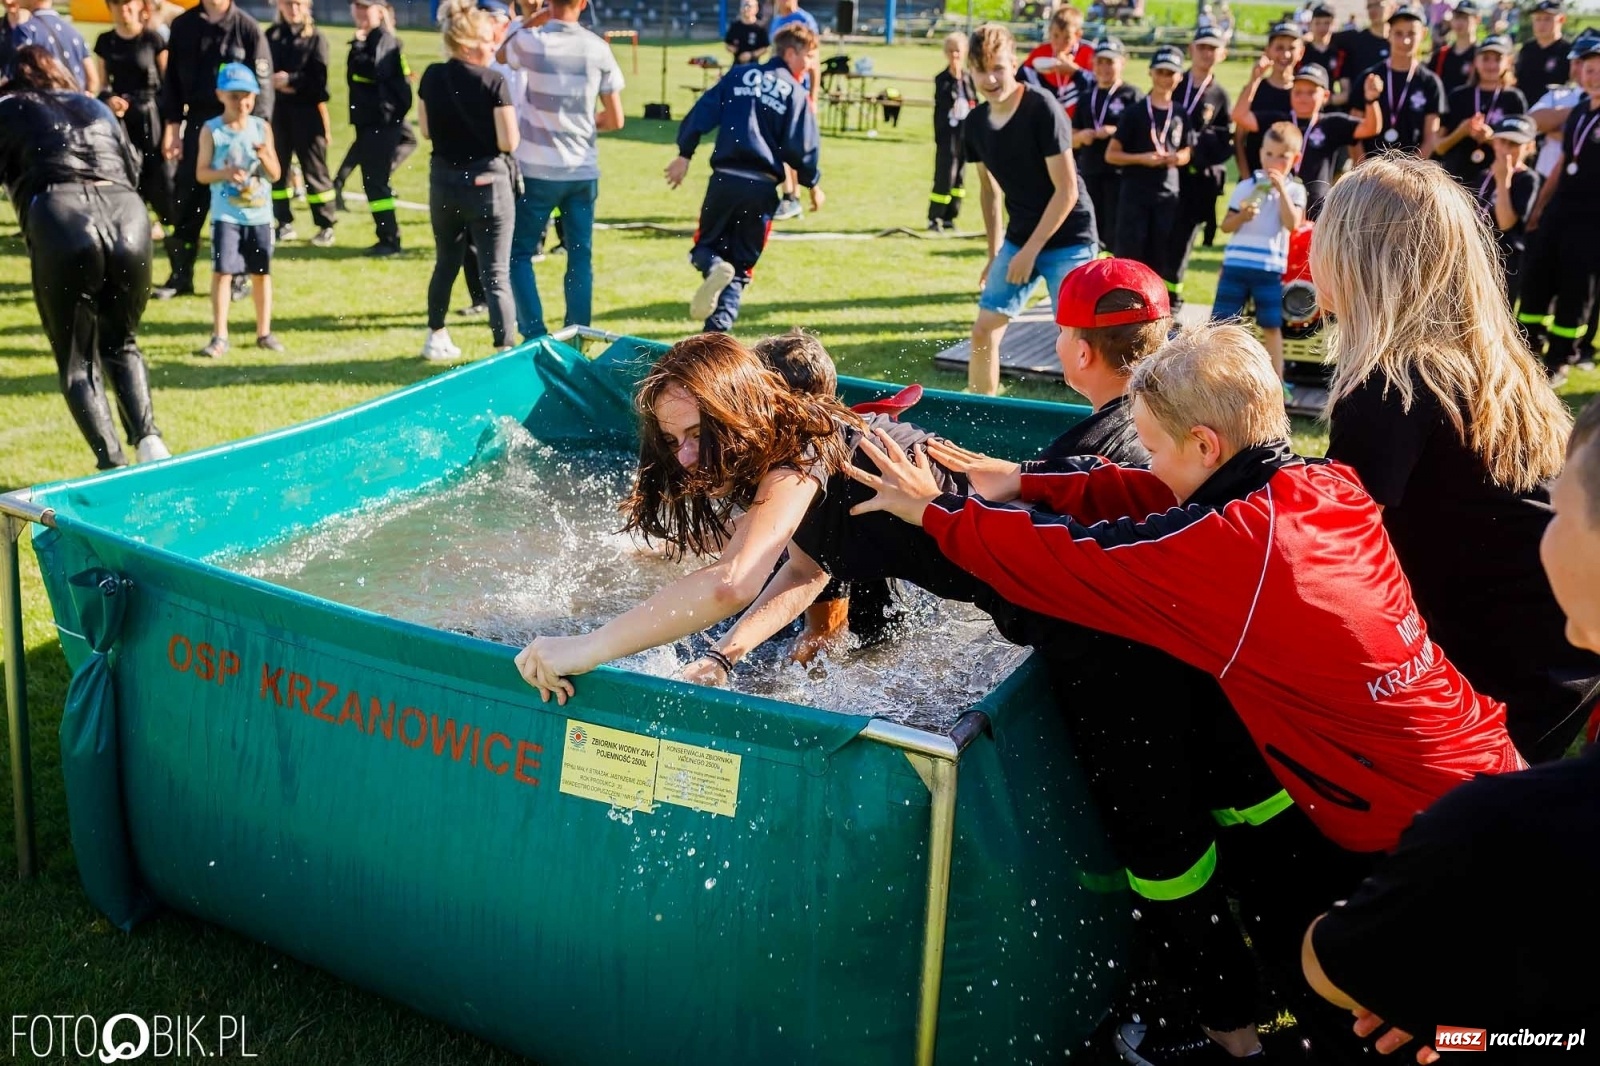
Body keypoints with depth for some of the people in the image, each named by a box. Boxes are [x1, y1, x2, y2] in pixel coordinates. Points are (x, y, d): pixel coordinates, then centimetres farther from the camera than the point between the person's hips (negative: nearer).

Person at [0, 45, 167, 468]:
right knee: (121, 343, 23)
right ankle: (148, 437, 1)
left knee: (77, 358, 11)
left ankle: (112, 462, -4)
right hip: (129, 217, 3)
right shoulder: (97, 107, 30)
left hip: (58, 221, -3)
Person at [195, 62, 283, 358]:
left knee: (262, 272, 9)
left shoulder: (262, 128, 3)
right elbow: (201, 173, -4)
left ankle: (264, 332, 21)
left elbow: (276, 174, 3)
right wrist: (225, 173, -22)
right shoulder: (211, 130, -3)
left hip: (260, 214, 3)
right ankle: (219, 336, -1)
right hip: (226, 215, -2)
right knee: (222, 272, -6)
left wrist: (265, 157, -17)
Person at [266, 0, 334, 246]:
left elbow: (318, 79, -7)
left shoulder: (316, 37, 0)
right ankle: (284, 223, 17)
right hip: (277, 110, 4)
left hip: (307, 111, -4)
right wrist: (274, 81, -13)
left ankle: (325, 226, 5)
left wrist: (290, 80, -13)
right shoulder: (271, 35, 11)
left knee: (314, 169, -2)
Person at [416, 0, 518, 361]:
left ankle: (436, 338, 34)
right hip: (486, 181, -5)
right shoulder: (494, 82, -15)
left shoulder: (431, 77, 1)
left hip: (443, 180, 5)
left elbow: (426, 131, 9)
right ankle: (504, 350, -4)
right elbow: (509, 143, -15)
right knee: (495, 273, -2)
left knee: (446, 263, 22)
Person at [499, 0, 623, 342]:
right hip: (583, 172, 2)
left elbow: (503, 53, 17)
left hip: (537, 171, -2)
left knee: (519, 253, 8)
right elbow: (615, 120, 3)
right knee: (581, 256, 11)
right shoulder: (598, 48, -3)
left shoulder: (530, 42, -9)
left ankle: (536, 337, -1)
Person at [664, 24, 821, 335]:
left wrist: (685, 154, 11)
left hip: (724, 179, 1)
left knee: (706, 244, 18)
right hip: (762, 188, -1)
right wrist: (813, 184, 13)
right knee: (741, 267, 10)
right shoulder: (797, 95, 1)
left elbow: (703, 113, 5)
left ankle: (713, 267, -19)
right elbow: (803, 148, -3)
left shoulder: (739, 75, 10)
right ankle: (716, 331, -4)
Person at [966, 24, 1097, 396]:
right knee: (984, 330, 4)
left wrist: (1031, 251, -17)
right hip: (1018, 239, 6)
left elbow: (1066, 190, -18)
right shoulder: (976, 123, 2)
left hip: (1068, 240, -6)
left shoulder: (1043, 109, -18)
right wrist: (994, 251, 16)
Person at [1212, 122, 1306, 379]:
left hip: (1270, 269, -1)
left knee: (1272, 327, 5)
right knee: (1221, 322, 3)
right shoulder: (1246, 186, 6)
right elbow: (1226, 226, 7)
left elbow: (1292, 224, -14)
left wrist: (1281, 189, -16)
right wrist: (1241, 216, -14)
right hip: (1236, 265, 1)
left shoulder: (1295, 189, 2)